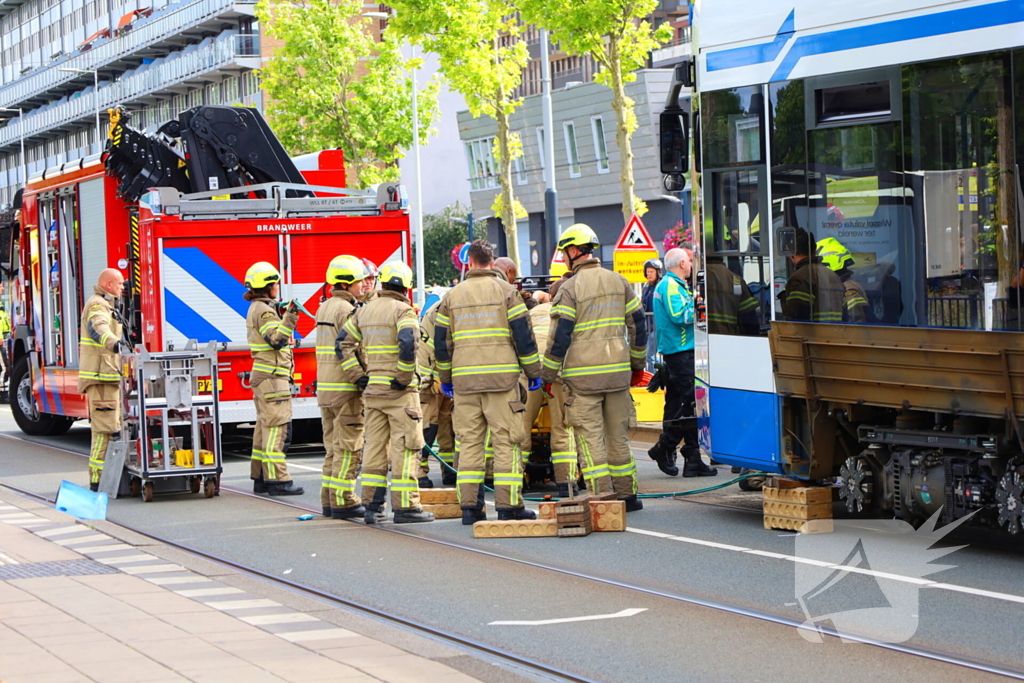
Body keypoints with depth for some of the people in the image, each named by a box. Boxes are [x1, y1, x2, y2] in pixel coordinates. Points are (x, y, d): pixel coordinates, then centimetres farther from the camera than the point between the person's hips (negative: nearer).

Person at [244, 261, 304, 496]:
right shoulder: (264, 311, -13)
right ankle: (277, 479, -14)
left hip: (262, 376, 11)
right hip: (272, 377, -11)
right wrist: (289, 318, -30)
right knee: (275, 428, -12)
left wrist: (283, 316, 25)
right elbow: (276, 340, -24)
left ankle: (261, 478, 15)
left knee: (265, 428, 12)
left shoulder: (257, 309, 18)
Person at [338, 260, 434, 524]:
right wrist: (404, 378, -14)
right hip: (399, 392, -6)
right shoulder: (402, 310, -8)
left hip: (372, 391, 6)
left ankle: (371, 504, 11)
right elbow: (408, 344, -23)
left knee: (374, 447, 11)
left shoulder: (364, 311, 13)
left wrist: (358, 376, 7)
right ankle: (405, 506, -5)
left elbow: (343, 343, 10)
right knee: (405, 448, -4)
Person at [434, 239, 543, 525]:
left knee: (469, 441, 7)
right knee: (506, 441, -2)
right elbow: (523, 335, -2)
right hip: (501, 378, -3)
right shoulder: (505, 291, 1)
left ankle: (469, 505, 5)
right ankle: (508, 505, -6)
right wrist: (533, 373, 6)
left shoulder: (452, 296, 11)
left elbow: (441, 342, 13)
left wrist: (445, 378, 23)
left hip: (464, 380, 3)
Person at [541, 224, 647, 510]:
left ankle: (602, 496, -7)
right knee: (618, 436, 12)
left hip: (583, 376, -5)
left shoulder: (569, 288, -7)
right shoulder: (619, 282, 9)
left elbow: (560, 336, -10)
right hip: (618, 372, 5)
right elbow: (638, 324, 13)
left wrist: (549, 376, -1)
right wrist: (638, 365, 24)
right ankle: (626, 495, 15)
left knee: (590, 436, -2)